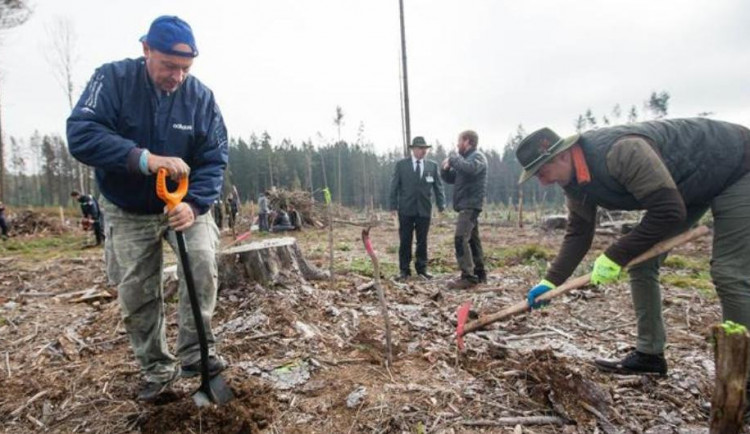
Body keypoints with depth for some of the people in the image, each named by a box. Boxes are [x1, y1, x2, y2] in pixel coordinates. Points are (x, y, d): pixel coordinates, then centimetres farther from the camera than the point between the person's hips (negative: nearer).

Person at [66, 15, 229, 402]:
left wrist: (194, 203, -28)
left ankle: (194, 353, -7)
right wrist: (145, 158, -42)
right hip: (128, 211, 0)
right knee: (135, 293, 4)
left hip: (184, 203, 0)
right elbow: (81, 135, -27)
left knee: (202, 260, -24)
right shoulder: (112, 79, -15)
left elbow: (214, 159, -12)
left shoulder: (201, 96, -11)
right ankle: (157, 370, 23)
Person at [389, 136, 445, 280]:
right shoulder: (401, 164, 1)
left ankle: (422, 268, 22)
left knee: (422, 241, 9)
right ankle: (404, 270, 14)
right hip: (406, 209, -1)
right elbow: (394, 186, 1)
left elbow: (438, 186, 5)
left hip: (424, 209, 2)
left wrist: (441, 204, -4)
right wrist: (393, 205, -5)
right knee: (405, 241, 4)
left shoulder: (433, 165, 5)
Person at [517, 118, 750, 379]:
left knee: (729, 273, -14)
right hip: (686, 186, 8)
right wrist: (550, 281, -11)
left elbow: (669, 211, -36)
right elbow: (578, 234, -4)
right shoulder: (575, 183, -11)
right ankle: (649, 354, 10)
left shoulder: (621, 150, -38)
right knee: (639, 262, 0)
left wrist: (616, 256, -29)